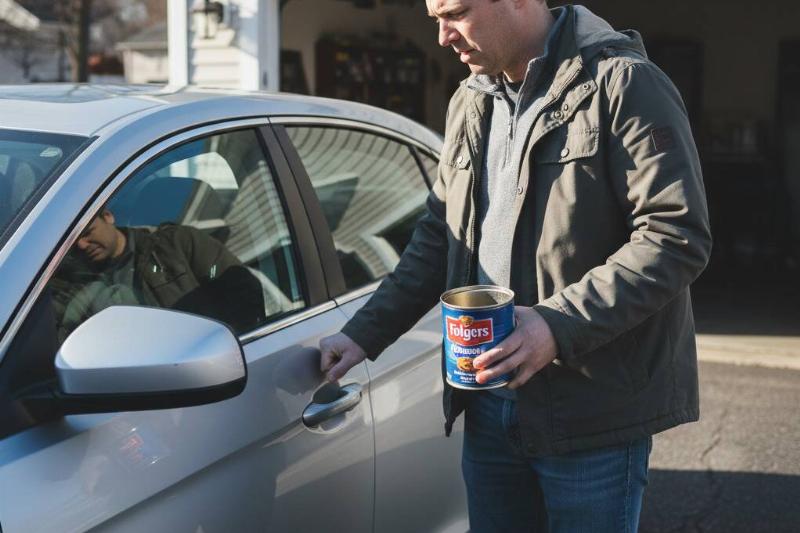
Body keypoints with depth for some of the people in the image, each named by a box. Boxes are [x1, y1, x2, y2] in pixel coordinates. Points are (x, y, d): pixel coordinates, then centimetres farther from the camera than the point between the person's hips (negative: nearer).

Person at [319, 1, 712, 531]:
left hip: (592, 413, -6)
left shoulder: (622, 83, -11)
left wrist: (559, 324, -24)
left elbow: (677, 237, -17)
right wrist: (365, 334, 10)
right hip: (490, 408, 7)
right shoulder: (471, 104, 13)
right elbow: (438, 238, 18)